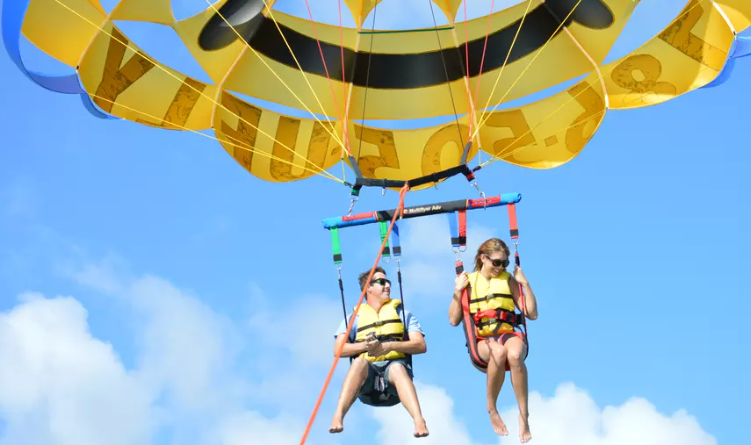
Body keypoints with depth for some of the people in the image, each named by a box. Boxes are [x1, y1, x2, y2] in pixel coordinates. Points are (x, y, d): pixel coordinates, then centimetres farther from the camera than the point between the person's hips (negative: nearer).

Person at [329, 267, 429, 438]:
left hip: (395, 367, 0)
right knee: (360, 361, -36)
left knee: (397, 366, -38)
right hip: (367, 374, 0)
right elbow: (338, 350, 6)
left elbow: (421, 346, 7)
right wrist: (365, 346, -13)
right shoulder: (354, 317, 21)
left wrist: (390, 346, -10)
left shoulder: (402, 313, 23)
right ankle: (337, 417, -50)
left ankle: (419, 422, -57)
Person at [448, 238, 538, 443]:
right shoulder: (469, 281, 8)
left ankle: (524, 416, -29)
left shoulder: (509, 280, 11)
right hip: (481, 340, -1)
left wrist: (525, 283, 2)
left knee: (515, 354, -38)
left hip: (508, 334, 1)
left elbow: (532, 314, 7)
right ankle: (492, 410, -18)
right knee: (498, 352, -39)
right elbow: (454, 320, 3)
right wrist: (458, 291, -5)